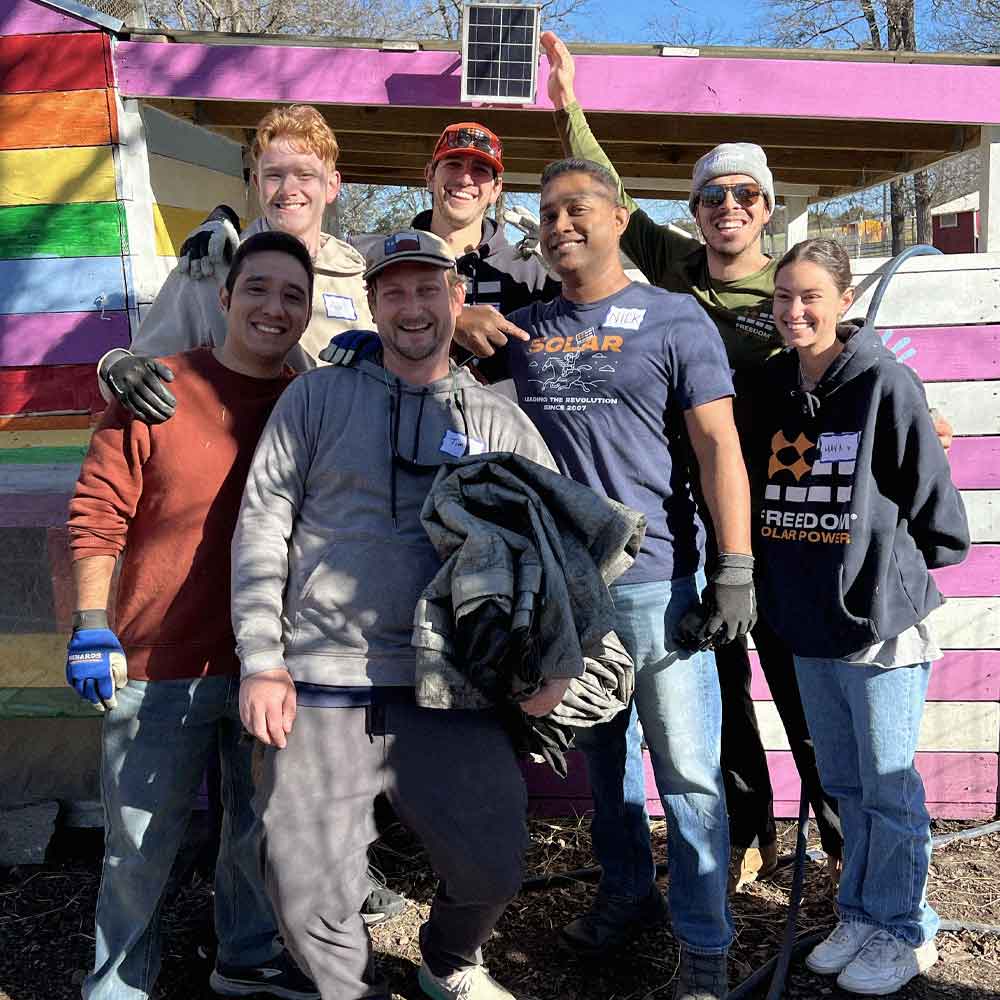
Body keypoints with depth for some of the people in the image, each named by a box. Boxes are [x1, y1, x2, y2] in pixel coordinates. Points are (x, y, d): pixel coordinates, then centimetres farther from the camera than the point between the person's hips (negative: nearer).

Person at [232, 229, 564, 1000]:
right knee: (309, 893, -1)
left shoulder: (499, 421, 11)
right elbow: (262, 526, 3)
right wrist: (261, 662, -4)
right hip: (323, 686, -1)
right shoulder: (317, 398, 7)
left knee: (492, 866, 3)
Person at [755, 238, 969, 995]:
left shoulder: (886, 383, -13)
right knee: (844, 782, 18)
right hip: (806, 620, 6)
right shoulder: (773, 386, 6)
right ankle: (859, 915, 35)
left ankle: (904, 932, 25)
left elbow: (930, 492, -9)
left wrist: (891, 567, 1)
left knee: (888, 786, 6)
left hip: (881, 615, -6)